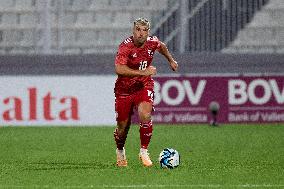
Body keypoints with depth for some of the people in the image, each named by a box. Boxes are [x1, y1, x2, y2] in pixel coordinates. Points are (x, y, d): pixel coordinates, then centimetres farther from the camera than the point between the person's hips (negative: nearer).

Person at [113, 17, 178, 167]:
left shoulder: (152, 42, -7)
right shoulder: (126, 46, -23)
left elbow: (162, 46, 20)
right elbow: (119, 69, -37)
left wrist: (171, 60, 32)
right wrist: (143, 72, -37)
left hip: (144, 86, 2)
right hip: (124, 90, -2)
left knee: (145, 116, -25)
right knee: (123, 126, 7)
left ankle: (144, 151, -8)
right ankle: (120, 151, 39)